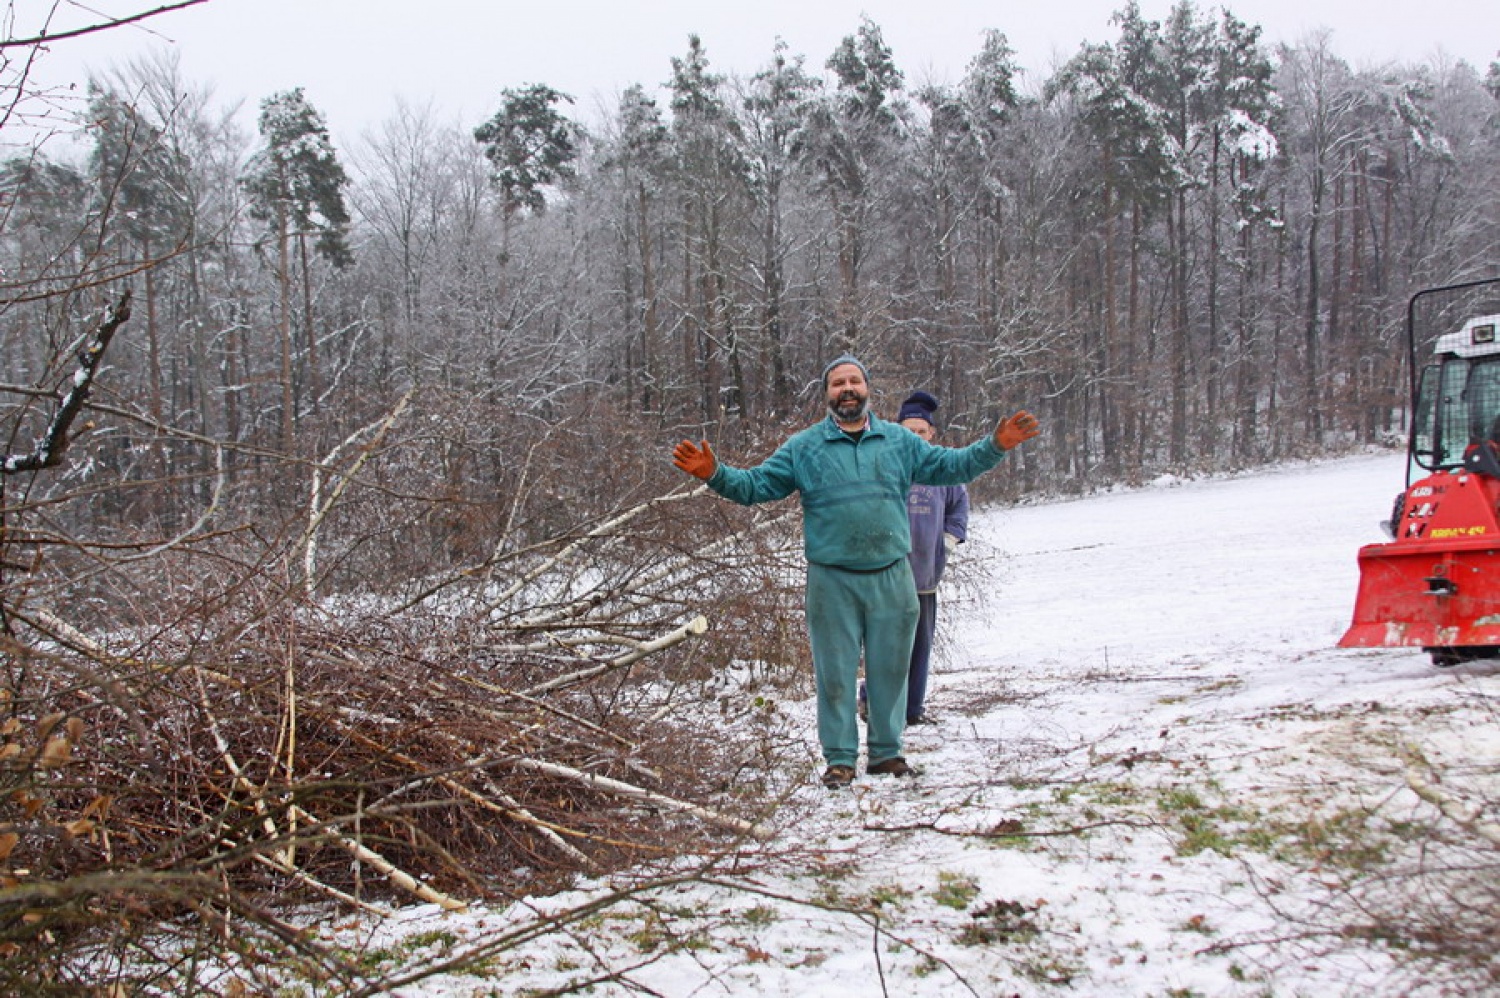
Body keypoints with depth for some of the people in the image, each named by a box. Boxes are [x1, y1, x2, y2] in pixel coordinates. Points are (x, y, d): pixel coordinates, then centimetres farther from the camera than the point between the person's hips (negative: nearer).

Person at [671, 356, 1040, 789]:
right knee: (835, 673, 2)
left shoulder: (899, 441, 10)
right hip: (832, 581, -2)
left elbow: (950, 465, 13)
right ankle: (840, 759, 13)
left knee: (890, 669, 10)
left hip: (891, 577, 2)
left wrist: (995, 446, 0)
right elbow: (755, 486, 2)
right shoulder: (803, 447, 4)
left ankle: (886, 752, 23)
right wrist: (715, 474, -14)